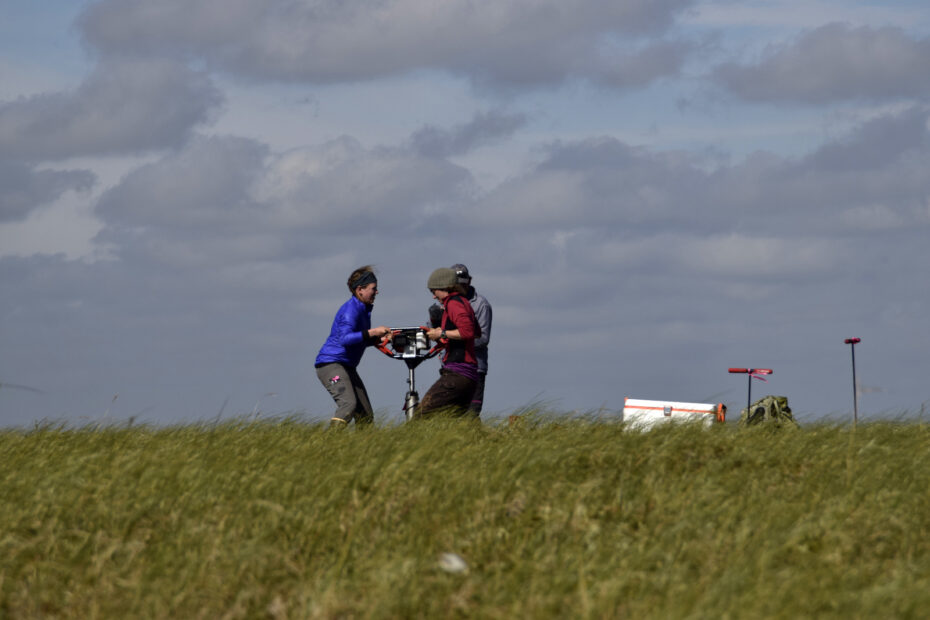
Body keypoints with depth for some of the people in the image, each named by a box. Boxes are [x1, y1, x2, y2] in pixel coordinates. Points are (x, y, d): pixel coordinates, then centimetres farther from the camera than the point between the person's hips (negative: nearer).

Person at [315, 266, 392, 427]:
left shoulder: (364, 309, 15)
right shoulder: (351, 309, -15)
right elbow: (345, 339, -29)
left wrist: (379, 338, 7)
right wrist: (372, 332, -30)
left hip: (347, 366, 10)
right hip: (330, 363, -10)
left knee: (365, 415, 3)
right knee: (349, 403, -29)